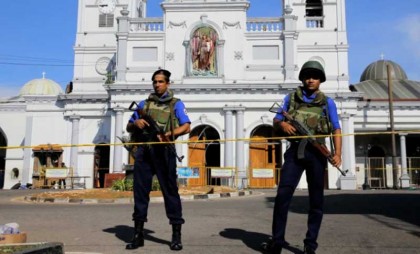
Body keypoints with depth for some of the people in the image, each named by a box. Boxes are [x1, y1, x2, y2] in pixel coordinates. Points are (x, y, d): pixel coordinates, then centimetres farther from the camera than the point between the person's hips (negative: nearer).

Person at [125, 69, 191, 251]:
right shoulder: (144, 104, 21)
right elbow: (129, 127, 22)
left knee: (170, 190, -3)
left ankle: (176, 235, 4)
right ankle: (138, 234, 13)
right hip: (143, 150, 4)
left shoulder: (176, 103, 10)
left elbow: (186, 126, -3)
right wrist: (136, 123, -1)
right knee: (140, 190, 4)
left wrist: (171, 133, -21)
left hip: (163, 150, -4)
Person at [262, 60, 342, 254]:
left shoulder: (327, 102, 9)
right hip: (295, 151, 0)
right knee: (283, 195, -8)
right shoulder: (291, 98, 12)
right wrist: (282, 124, -11)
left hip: (316, 152, 0)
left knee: (316, 199, 3)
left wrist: (337, 153, -13)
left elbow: (336, 130, 1)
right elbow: (275, 122, 13)